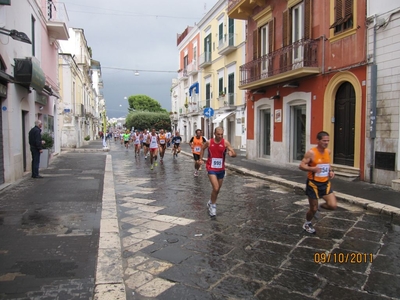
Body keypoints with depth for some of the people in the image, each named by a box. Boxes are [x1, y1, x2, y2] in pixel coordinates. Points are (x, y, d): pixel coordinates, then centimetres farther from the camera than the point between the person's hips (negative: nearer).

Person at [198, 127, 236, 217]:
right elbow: (202, 149, 14)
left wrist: (231, 153, -38)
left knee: (217, 189, 17)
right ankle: (213, 205, 4)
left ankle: (211, 202, 43)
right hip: (211, 168, -3)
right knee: (216, 188, -18)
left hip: (221, 169, 3)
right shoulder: (209, 142, -9)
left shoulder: (225, 142, -10)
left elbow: (234, 154, -16)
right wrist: (200, 159, 13)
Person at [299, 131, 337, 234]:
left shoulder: (328, 152, 2)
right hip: (313, 184, -5)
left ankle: (320, 206, 25)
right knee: (313, 209, 6)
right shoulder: (311, 153, -17)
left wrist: (331, 171, 2)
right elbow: (301, 166, -17)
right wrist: (312, 168, -33)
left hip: (325, 183, 5)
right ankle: (307, 223, 36)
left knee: (333, 205, -9)